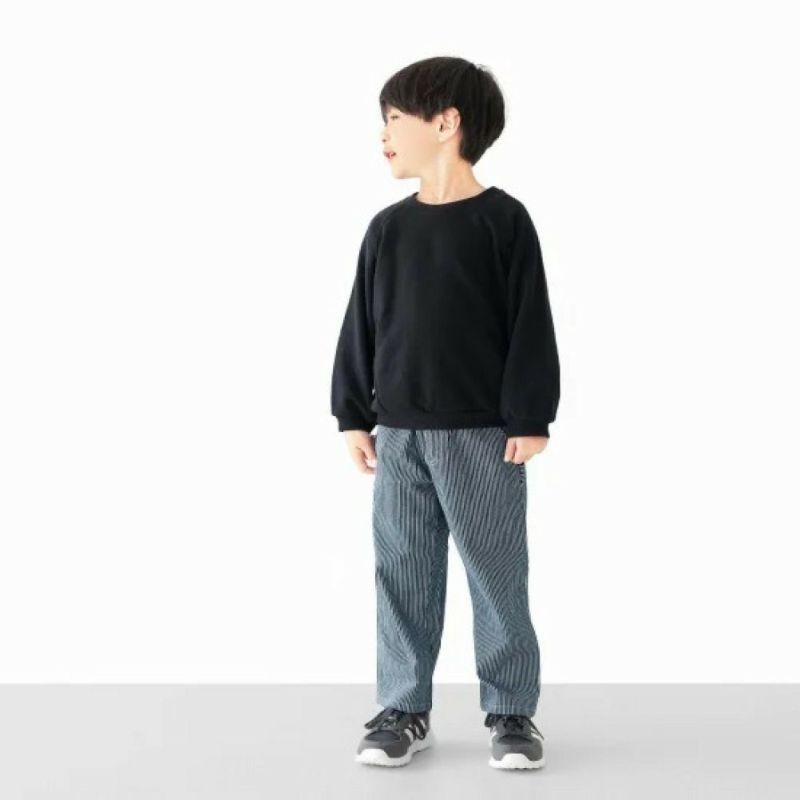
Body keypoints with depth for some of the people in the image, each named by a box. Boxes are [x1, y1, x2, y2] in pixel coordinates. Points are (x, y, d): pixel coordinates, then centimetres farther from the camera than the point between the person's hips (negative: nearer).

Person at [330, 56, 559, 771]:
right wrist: (353, 415, 7)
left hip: (482, 434, -4)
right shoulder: (387, 228, 9)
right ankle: (404, 710, 19)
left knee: (497, 576, 3)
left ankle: (512, 713, 15)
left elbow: (530, 326, -7)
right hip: (399, 435, 5)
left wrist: (529, 419, -10)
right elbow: (362, 327, 11)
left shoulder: (502, 219, -5)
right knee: (402, 576, 7)